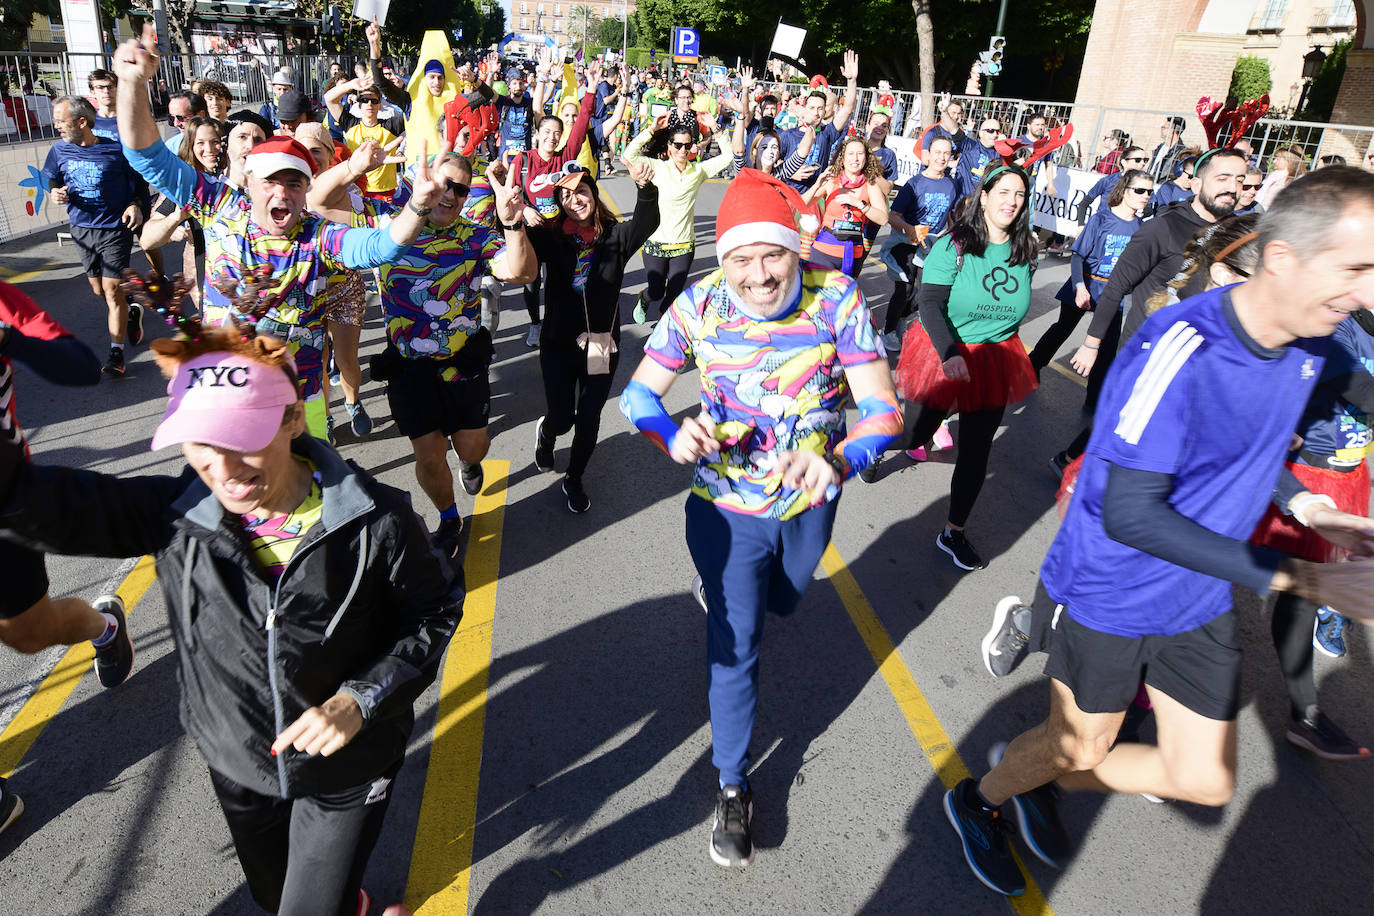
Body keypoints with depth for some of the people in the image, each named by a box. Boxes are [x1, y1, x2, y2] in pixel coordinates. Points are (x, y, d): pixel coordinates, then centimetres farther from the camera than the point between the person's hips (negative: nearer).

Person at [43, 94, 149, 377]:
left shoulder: (116, 149, -11)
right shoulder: (60, 150, 1)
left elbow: (140, 182, 0)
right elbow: (53, 181, 16)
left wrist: (136, 205, -17)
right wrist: (56, 192, -6)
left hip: (115, 228, -5)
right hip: (82, 229, 5)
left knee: (111, 289, -8)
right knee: (97, 289, 13)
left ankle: (116, 353, -4)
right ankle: (131, 315, 42)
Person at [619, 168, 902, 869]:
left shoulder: (836, 299, -22)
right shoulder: (698, 306, -20)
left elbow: (883, 409, -24)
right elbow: (638, 392, -12)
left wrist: (838, 460, -45)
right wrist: (673, 437, -35)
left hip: (810, 500, 2)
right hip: (729, 507, -2)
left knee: (781, 601, 31)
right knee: (734, 646, 2)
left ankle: (719, 586, 69)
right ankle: (732, 786, 25)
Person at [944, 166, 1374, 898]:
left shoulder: (1306, 345, -5)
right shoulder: (1183, 348, -30)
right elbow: (1130, 515, -30)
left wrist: (1300, 502, -5)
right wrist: (1291, 576, -28)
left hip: (1201, 601, 7)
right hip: (1114, 592, -7)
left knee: (1206, 781, 13)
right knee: (1081, 745, 14)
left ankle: (1040, 777, 38)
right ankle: (976, 801, 45)